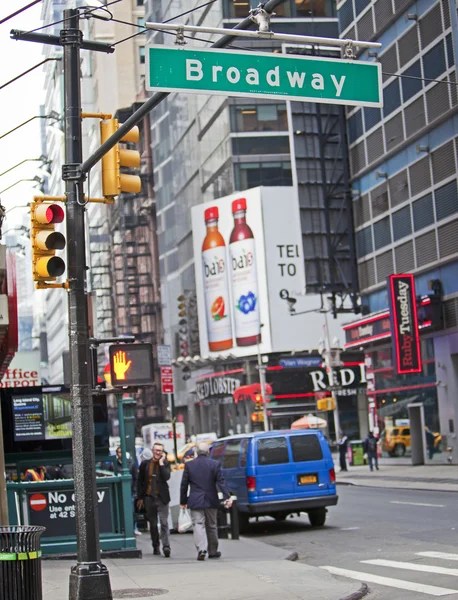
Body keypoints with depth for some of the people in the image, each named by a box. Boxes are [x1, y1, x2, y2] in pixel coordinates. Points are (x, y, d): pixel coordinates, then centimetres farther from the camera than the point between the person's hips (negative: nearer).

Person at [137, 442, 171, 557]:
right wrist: (140, 498, 8)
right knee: (153, 524, 11)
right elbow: (140, 481, 11)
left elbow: (166, 477, -16)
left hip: (161, 497, -3)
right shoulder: (145, 464, 7)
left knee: (164, 523, -11)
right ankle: (155, 547, 21)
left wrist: (161, 462, -13)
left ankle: (166, 546, -13)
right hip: (149, 498, 3)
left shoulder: (165, 464, 2)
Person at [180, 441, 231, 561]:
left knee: (198, 525, -4)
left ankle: (201, 549, -21)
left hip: (195, 502, -1)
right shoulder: (215, 464, -2)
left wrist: (183, 501, 9)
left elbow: (184, 485, 2)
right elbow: (221, 482, -8)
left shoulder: (189, 465, -1)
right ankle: (213, 551, 22)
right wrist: (227, 497, -9)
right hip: (211, 501, 1)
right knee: (211, 526, 13)